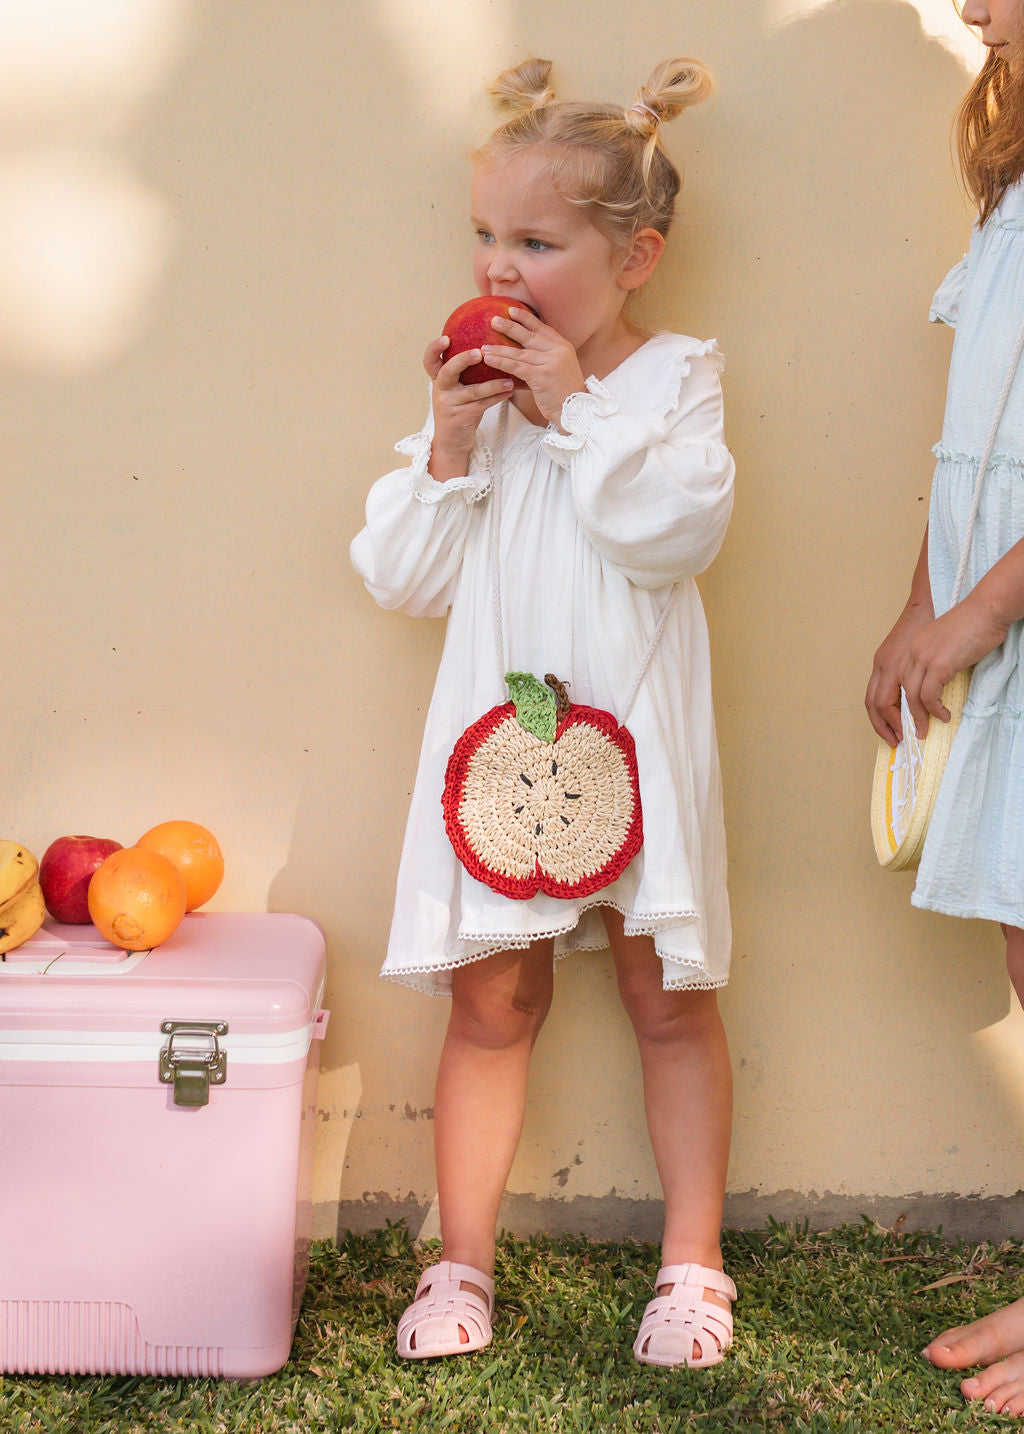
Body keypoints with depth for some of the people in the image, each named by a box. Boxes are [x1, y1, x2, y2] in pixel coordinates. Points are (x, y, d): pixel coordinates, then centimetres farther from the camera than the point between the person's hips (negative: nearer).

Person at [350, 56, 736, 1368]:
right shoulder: (477, 391, 7)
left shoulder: (672, 378, -1)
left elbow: (677, 530, -18)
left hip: (637, 737, -2)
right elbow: (401, 574, 3)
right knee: (489, 1001, 8)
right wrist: (450, 448, -10)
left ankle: (692, 1263, 21)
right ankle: (463, 1261, 21)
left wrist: (573, 409, -17)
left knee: (669, 999, 7)